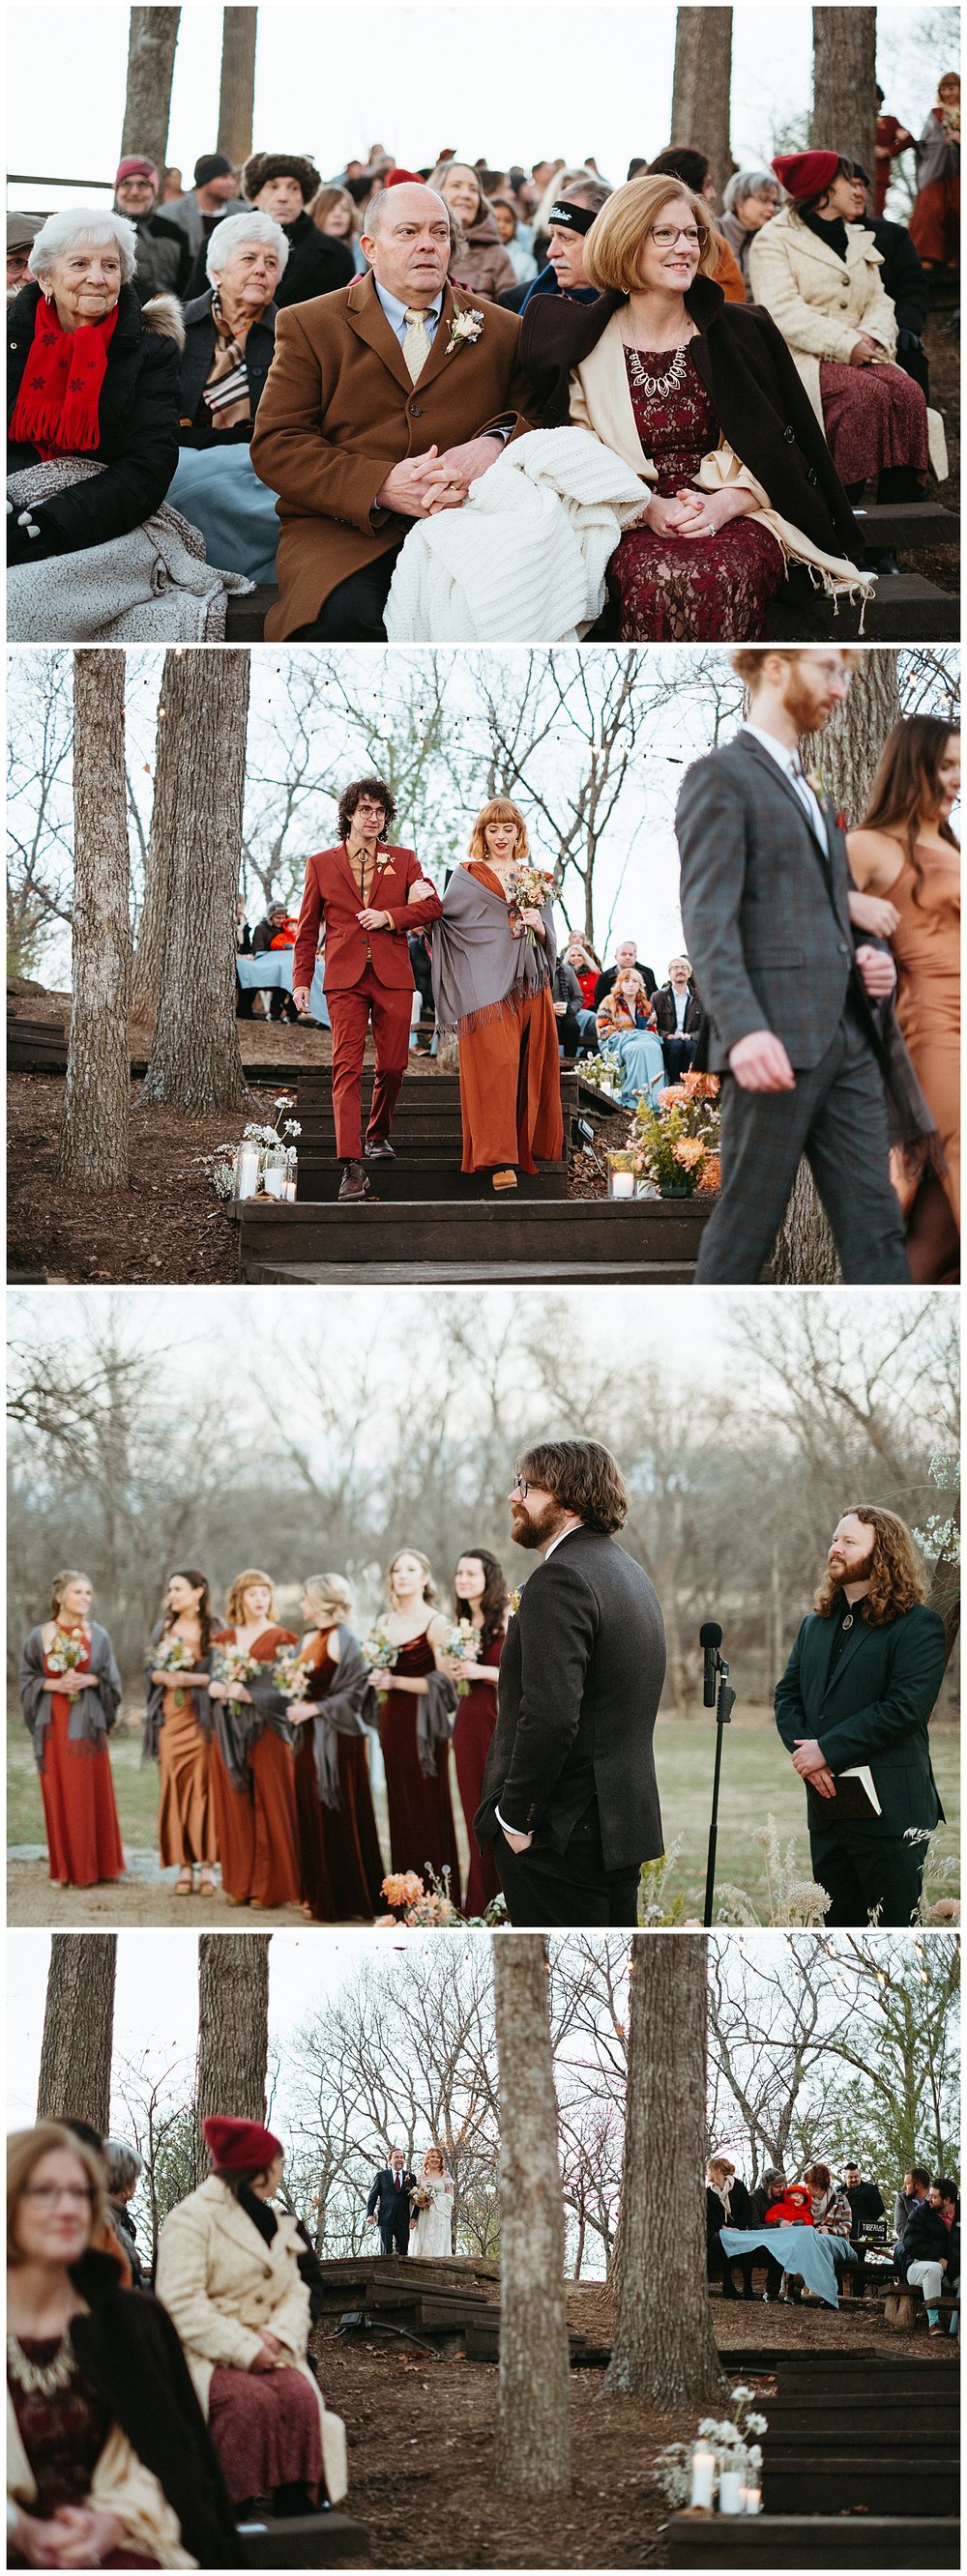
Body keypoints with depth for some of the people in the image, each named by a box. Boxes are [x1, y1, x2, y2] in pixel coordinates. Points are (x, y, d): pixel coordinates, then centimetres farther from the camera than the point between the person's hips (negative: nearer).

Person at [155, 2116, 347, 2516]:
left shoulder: (275, 2223, 21)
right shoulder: (192, 2217, -4)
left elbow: (294, 2292, 13)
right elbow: (182, 2302, -15)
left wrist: (278, 2335, -11)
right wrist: (244, 2349, -20)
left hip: (260, 2351, 6)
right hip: (203, 2357, -6)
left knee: (299, 2394, -26)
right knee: (253, 2401, -35)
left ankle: (298, 2517, -28)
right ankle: (234, 2516, -29)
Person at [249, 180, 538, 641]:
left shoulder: (503, 332, 18)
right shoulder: (310, 326, 11)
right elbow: (275, 446, 2)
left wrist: (495, 444, -12)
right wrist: (382, 486, -14)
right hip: (342, 532, -2)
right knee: (346, 614, -37)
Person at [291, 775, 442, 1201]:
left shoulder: (403, 861, 13)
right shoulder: (321, 865, 12)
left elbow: (432, 905, 3)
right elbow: (307, 929, 13)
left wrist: (389, 916, -11)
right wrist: (301, 980, 6)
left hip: (392, 976, 2)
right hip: (345, 978, -1)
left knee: (393, 1066, 3)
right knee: (347, 1068, -11)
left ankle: (378, 1134, 32)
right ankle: (351, 1165, -18)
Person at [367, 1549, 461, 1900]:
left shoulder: (435, 1624, -8)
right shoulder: (386, 1623, 12)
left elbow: (443, 1681, -15)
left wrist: (396, 1681, -16)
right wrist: (377, 1677, 1)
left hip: (423, 1725, -6)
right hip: (393, 1722, 6)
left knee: (429, 1807, -4)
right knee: (401, 1808, 7)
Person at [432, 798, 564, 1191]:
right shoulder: (467, 876, 9)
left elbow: (551, 941, 17)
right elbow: (444, 921, 4)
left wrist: (539, 927, -4)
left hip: (529, 983, 4)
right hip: (487, 986, -4)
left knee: (531, 1070, 1)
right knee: (495, 1067, -14)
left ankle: (527, 1149, 11)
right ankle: (499, 1160, -18)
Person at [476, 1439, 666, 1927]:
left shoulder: (560, 1579, -16)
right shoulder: (632, 1573, 16)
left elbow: (550, 1716, -24)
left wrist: (514, 1819, -16)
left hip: (557, 1835, -10)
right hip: (625, 1826, 10)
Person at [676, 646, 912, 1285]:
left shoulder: (810, 792, 25)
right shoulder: (720, 776, -3)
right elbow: (708, 916, -14)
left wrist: (870, 961, 8)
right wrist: (742, 1029, -28)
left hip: (846, 1041, 8)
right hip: (776, 1041, -8)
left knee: (874, 1227, 2)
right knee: (747, 1227, -2)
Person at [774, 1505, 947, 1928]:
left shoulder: (917, 1626, -7)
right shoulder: (815, 1624, 17)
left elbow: (905, 1707, -17)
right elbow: (787, 1694, 11)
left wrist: (828, 1750, -18)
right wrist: (804, 1753, -9)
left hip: (887, 1809, -7)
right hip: (827, 1806, 7)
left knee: (897, 1926, -3)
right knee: (836, 1925, 12)